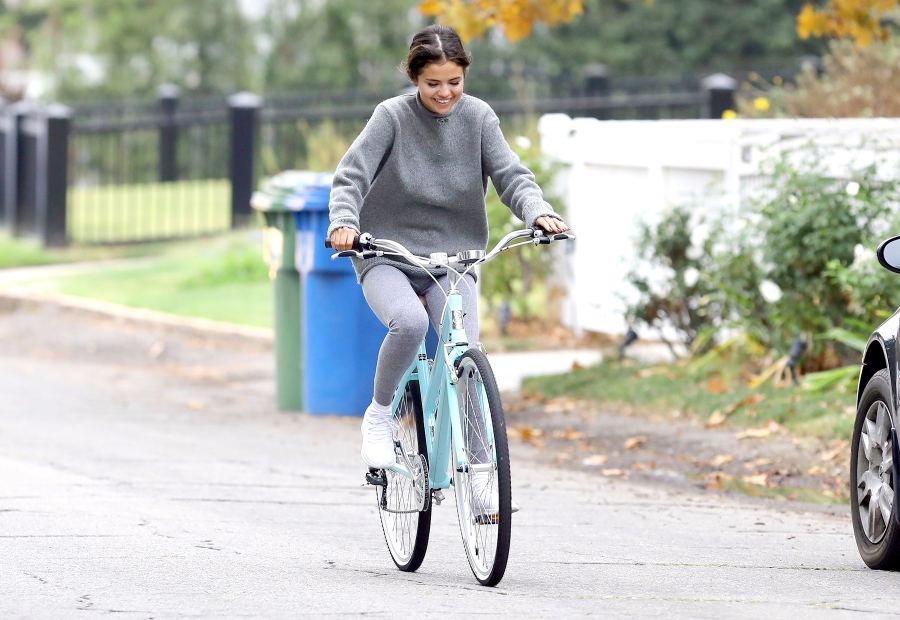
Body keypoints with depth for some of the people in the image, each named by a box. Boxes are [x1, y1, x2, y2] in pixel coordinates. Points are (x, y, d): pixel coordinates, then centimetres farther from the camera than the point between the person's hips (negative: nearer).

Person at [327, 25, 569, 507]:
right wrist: (343, 223, -33)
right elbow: (351, 176, -13)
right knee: (410, 322, -33)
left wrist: (538, 212, -26)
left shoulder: (477, 117, 0)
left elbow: (510, 175, -5)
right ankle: (378, 414, -9)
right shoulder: (392, 116, -8)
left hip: (453, 255, 3)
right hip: (389, 256, -3)